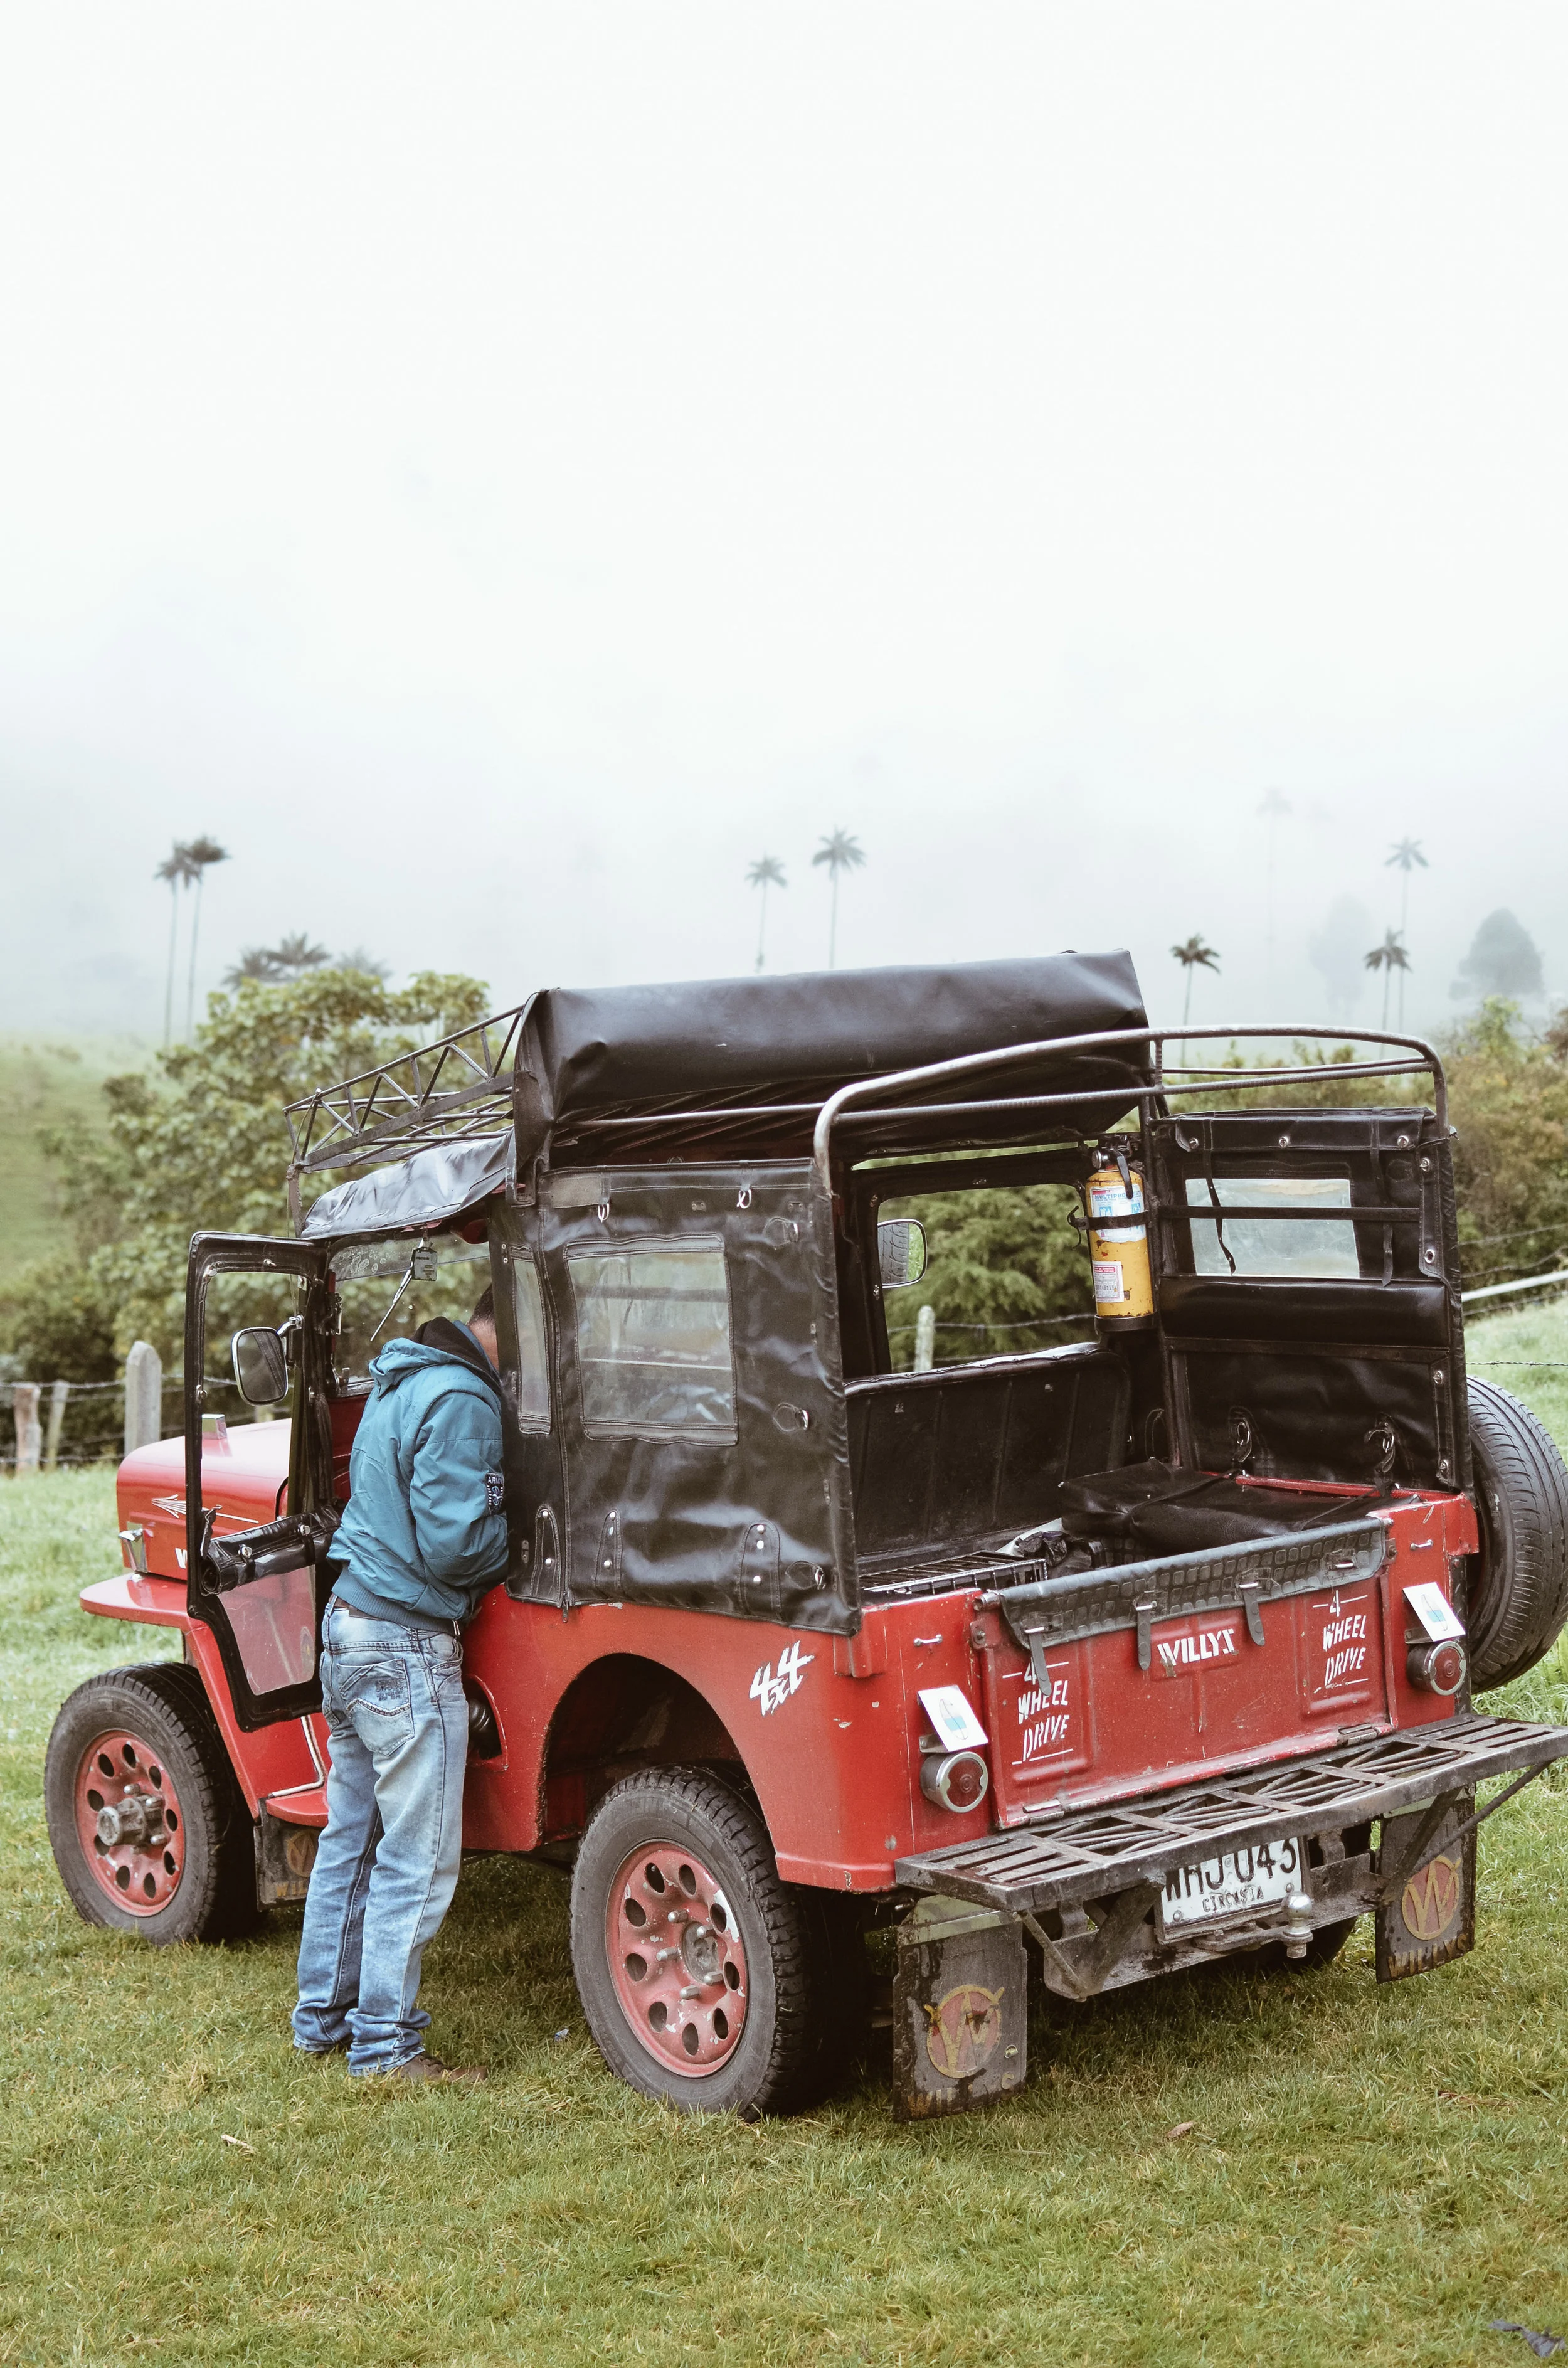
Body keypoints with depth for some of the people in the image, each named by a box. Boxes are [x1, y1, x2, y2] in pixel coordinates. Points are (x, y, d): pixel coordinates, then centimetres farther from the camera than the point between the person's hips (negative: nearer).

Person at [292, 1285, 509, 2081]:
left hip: (350, 1624, 10)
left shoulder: (401, 1381, 12)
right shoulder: (461, 1401, -20)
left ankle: (323, 2016, 27)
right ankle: (385, 2044, 5)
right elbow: (454, 1544, -22)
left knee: (351, 1836, 18)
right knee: (417, 1857, -1)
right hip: (406, 1646, -10)